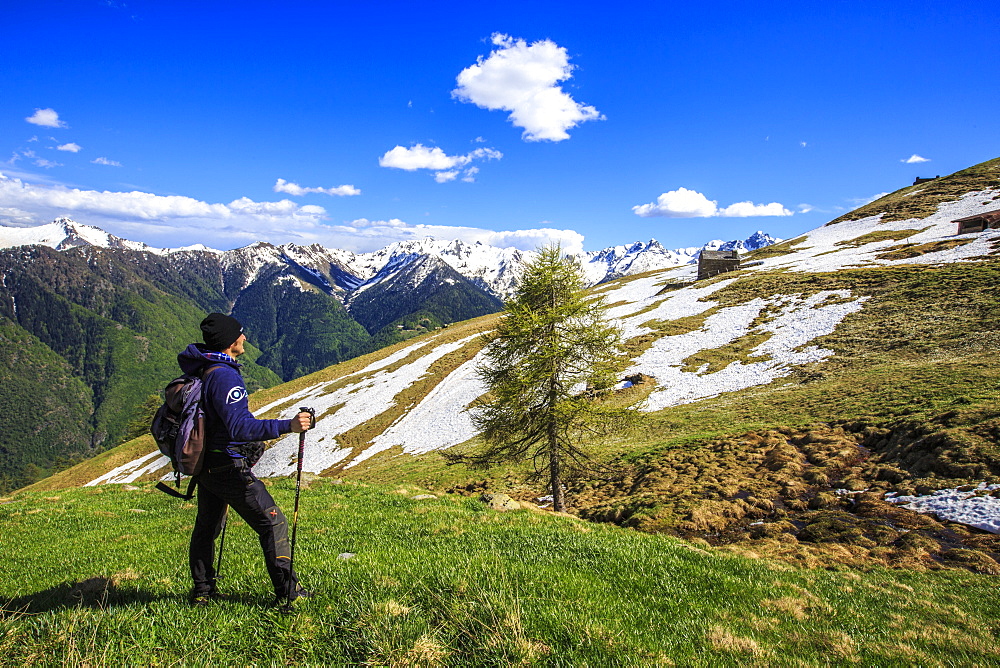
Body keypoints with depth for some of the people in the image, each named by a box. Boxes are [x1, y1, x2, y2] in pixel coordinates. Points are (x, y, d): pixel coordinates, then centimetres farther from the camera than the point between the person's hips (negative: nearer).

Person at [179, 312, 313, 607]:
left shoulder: (198, 369, 5)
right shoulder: (224, 376, -24)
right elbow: (240, 427, -32)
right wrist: (288, 426, -39)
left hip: (206, 466, 10)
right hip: (229, 467, -10)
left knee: (207, 526, 21)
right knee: (273, 522, -2)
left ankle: (202, 591, 35)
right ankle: (287, 591, 3)